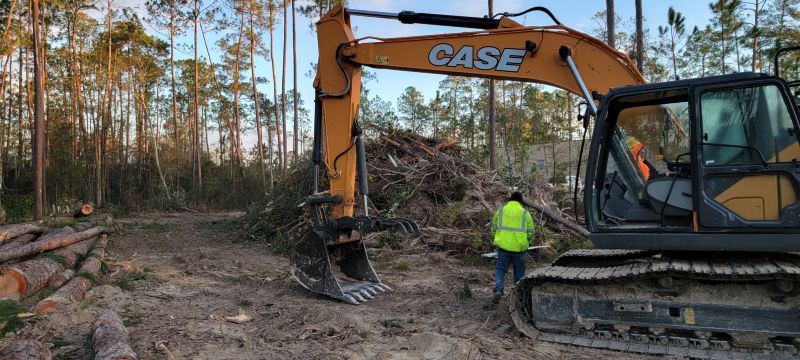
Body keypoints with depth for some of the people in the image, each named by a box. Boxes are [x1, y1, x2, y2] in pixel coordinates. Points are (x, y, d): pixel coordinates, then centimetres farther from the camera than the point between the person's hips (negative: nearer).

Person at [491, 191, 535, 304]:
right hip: (519, 247, 0)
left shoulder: (501, 210, 4)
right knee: (519, 271, 15)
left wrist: (498, 240, 23)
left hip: (503, 246, 0)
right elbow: (531, 233, 2)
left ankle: (498, 290, -10)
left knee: (500, 269, 10)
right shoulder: (525, 213, 1)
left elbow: (494, 228, 8)